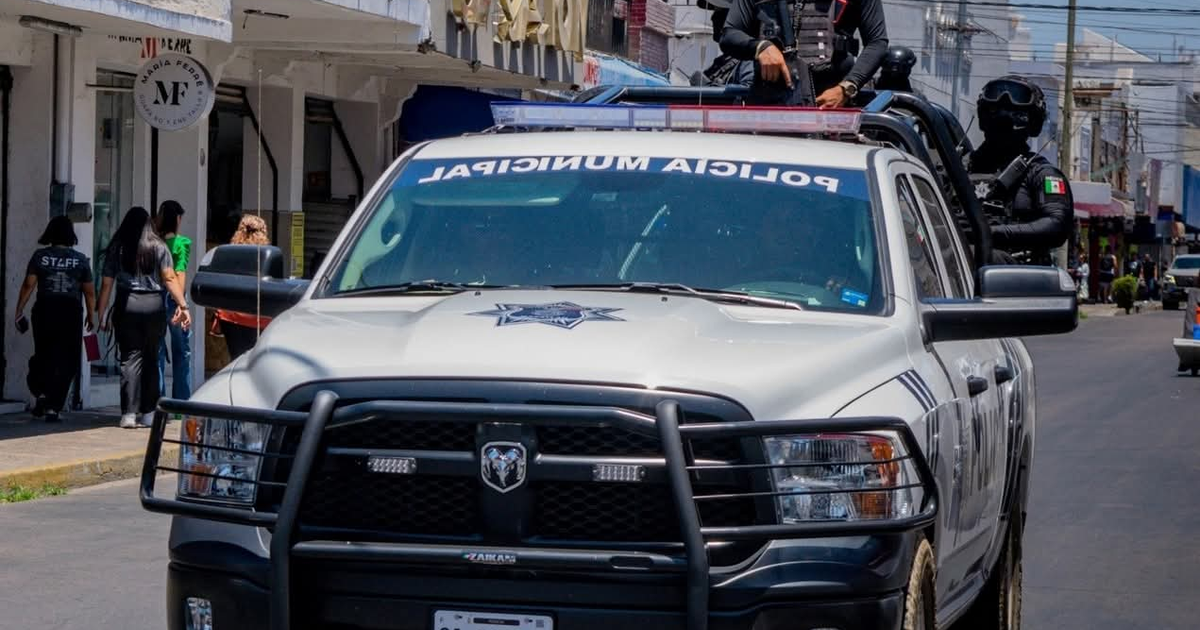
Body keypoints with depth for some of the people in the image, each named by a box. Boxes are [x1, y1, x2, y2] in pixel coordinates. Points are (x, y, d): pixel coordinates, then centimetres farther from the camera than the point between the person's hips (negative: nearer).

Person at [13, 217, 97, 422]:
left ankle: (40, 393, -2)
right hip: (71, 312, -1)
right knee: (66, 361, 4)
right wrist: (91, 316, 13)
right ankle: (53, 407, -1)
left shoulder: (40, 256, 1)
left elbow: (28, 285, -4)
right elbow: (89, 291, 3)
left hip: (44, 310, 1)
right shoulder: (80, 259, 1)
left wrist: (19, 311, 1)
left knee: (42, 356, 18)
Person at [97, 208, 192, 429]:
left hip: (126, 305, -1)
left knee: (130, 359, -1)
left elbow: (107, 283, 3)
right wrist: (182, 305, -1)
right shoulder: (159, 247, 4)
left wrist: (102, 312, 8)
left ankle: (129, 413, -9)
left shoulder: (117, 248, 5)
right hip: (154, 305, 1)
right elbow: (170, 278, -3)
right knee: (151, 359, 10)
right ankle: (148, 413, 12)